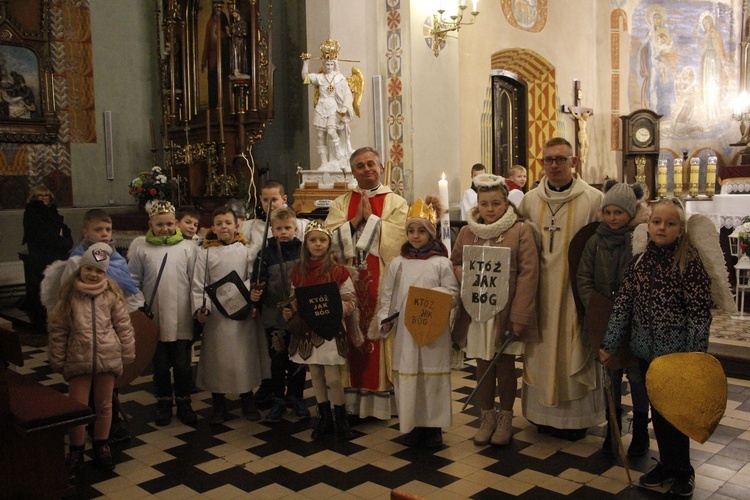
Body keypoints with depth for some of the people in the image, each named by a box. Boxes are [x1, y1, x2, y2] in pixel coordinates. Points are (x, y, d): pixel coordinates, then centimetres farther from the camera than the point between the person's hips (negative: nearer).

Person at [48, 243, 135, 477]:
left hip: (108, 358, 1)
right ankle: (76, 451, 26)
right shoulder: (69, 296, -2)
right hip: (78, 360, 0)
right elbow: (58, 330, 2)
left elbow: (123, 325, 3)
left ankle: (101, 446, 31)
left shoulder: (112, 295, -2)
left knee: (104, 405, 13)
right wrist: (57, 360, 2)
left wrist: (127, 353, 4)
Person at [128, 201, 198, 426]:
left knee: (183, 365, 9)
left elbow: (196, 282, -1)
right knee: (160, 365, 12)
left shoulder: (188, 248, -1)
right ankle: (164, 403, 28)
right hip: (155, 320, 1)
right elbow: (133, 281, 6)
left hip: (182, 320, -1)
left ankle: (184, 402, 26)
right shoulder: (143, 251, 2)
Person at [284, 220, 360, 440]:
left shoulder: (338, 271, -7)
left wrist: (337, 308, -25)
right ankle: (325, 418, 28)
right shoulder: (298, 271, 4)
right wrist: (288, 311, -7)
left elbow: (351, 302, -6)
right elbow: (293, 300, 13)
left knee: (333, 378, -1)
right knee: (316, 376, 13)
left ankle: (341, 418, 19)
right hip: (306, 331, 4)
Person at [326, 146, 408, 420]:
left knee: (381, 334, 0)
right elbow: (329, 238, -2)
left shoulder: (396, 203, 5)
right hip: (349, 281, 2)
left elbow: (397, 239, -10)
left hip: (384, 282, -2)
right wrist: (356, 220, -11)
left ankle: (382, 398, 9)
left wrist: (370, 217, -10)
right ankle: (352, 399, 13)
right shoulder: (341, 203, 12)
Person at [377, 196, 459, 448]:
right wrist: (385, 319, -4)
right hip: (404, 330, 3)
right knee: (407, 376, 7)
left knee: (432, 375, 4)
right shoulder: (397, 263, 7)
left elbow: (452, 292, -6)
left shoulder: (441, 263, -1)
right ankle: (412, 425, 21)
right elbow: (386, 295, 8)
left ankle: (433, 425, 18)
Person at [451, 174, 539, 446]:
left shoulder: (521, 230, -7)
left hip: (506, 311, -3)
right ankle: (487, 415, 28)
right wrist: (465, 277, -7)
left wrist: (519, 316, -16)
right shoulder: (466, 232, 6)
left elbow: (528, 274, -11)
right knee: (483, 363, 12)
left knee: (505, 364, 9)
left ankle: (506, 416, 27)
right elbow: (454, 263, 17)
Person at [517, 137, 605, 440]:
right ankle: (544, 412, 26)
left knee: (574, 352, 6)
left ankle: (576, 416, 22)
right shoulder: (529, 201, 6)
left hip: (576, 290, -3)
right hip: (540, 291, 4)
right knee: (541, 351, 11)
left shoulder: (593, 200, -7)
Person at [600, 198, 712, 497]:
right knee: (657, 409, 15)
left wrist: (696, 352, -16)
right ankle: (667, 464, 32)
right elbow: (623, 304, 3)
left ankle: (682, 471, 26)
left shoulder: (690, 262, -10)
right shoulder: (639, 262, 2)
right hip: (646, 350, 4)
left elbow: (700, 310, -11)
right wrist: (609, 345, 3)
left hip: (677, 351, -4)